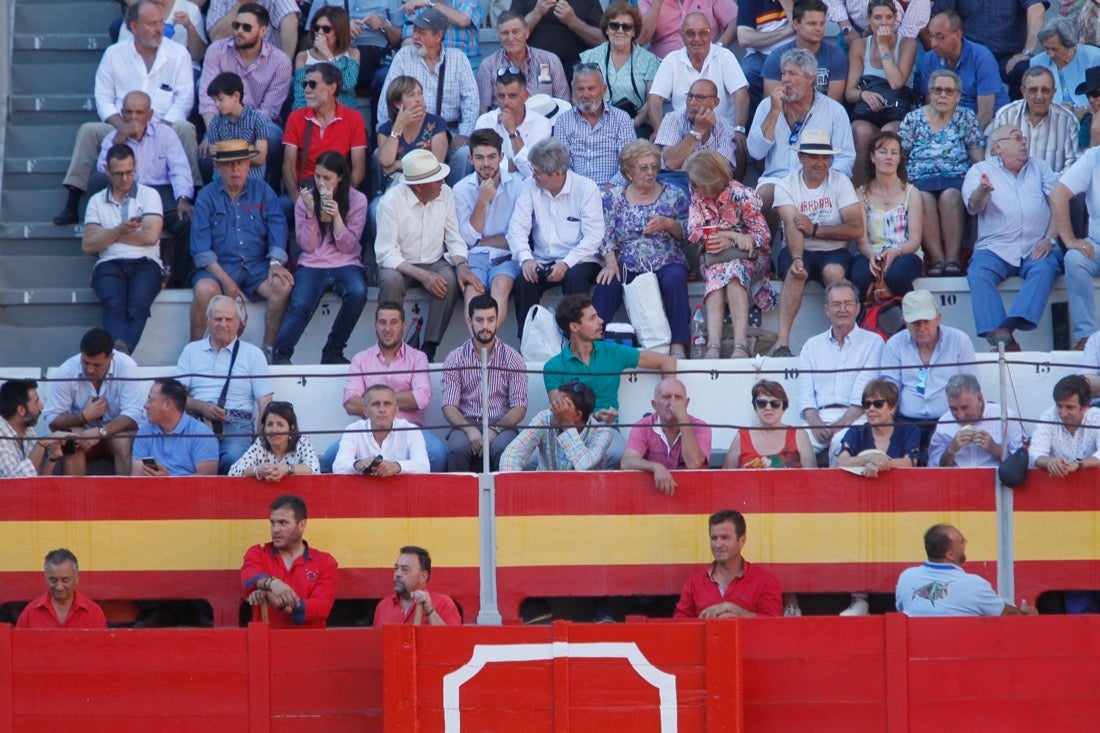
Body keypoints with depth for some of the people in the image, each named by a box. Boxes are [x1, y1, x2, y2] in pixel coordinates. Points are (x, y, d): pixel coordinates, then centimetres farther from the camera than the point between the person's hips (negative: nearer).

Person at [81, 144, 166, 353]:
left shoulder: (148, 195, 13)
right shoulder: (97, 201, 19)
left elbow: (151, 236, -2)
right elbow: (87, 245, 9)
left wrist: (107, 234, 6)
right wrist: (119, 230, -5)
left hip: (145, 264, -1)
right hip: (109, 265, 1)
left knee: (138, 305, -34)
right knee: (113, 305, -33)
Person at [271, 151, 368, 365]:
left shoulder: (357, 200, 2)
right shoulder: (305, 200, 5)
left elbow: (348, 246, -3)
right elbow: (308, 245, 0)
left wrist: (336, 216, -17)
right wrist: (310, 212, -12)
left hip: (345, 264, 0)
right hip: (312, 264, 0)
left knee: (358, 293, -33)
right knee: (300, 306, -30)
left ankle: (333, 351, -19)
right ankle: (279, 355, -30)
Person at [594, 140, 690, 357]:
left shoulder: (673, 195, 11)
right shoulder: (613, 198, 12)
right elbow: (606, 237, 4)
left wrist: (668, 224, -11)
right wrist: (611, 264, -13)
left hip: (667, 264, 0)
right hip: (627, 267, 1)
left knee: (674, 279, -33)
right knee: (606, 283, -30)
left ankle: (678, 345, -32)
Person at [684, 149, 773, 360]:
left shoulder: (741, 196, -11)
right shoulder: (697, 197, 2)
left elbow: (763, 236, -12)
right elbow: (694, 233, -7)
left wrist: (728, 243, -25)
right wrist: (734, 236, -19)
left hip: (748, 258, -3)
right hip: (714, 259, 3)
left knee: (732, 270, -37)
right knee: (717, 275, -33)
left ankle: (741, 345, -49)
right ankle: (713, 345, -53)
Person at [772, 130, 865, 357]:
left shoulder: (840, 182, 1)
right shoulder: (786, 186, 1)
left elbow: (857, 229, -8)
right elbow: (792, 226, -17)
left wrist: (815, 229, -13)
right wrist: (797, 259, -34)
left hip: (834, 251, 0)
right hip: (800, 252, 0)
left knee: (834, 271, -33)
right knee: (795, 273, -33)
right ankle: (782, 342, -39)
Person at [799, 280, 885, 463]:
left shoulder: (873, 342, 11)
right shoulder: (812, 346, 22)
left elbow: (864, 396, -1)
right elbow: (805, 394, 12)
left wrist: (840, 425, -15)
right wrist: (816, 424, -9)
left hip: (855, 418, -3)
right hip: (820, 417, 3)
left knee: (842, 441, -36)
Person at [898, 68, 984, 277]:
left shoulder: (966, 117, 17)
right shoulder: (913, 119, 17)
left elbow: (977, 151, 10)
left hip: (956, 178, 0)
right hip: (920, 179, 0)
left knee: (951, 195, -37)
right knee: (924, 199, -36)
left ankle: (953, 259, -41)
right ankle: (937, 259, -38)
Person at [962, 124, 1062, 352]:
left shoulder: (1040, 167, 20)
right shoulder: (981, 170, 12)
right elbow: (973, 206, -5)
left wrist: (1049, 239, -6)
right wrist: (983, 190, -30)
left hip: (1036, 248, 1)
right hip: (995, 248, -1)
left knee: (1045, 269, -32)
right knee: (978, 274, -31)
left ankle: (1010, 326, -47)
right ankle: (999, 337, -45)